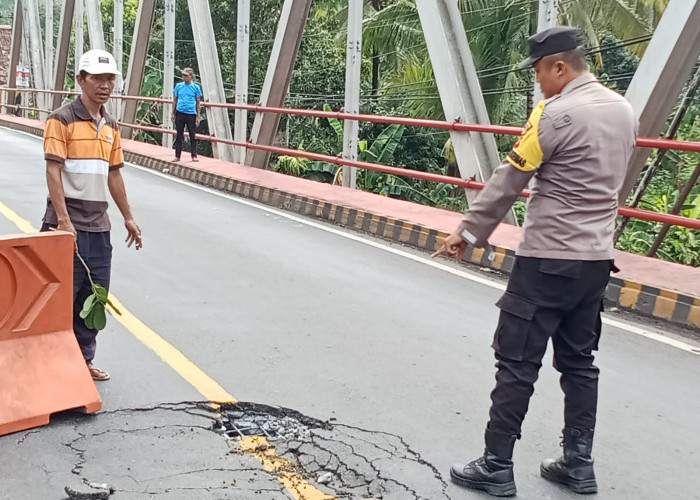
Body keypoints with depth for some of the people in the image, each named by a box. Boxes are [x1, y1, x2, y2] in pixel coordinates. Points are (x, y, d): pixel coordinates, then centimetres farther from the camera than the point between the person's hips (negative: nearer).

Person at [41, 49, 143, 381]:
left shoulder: (110, 127, 12)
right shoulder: (62, 120, -8)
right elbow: (53, 171, -15)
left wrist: (128, 218, 18)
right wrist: (64, 220, -23)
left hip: (99, 225, 7)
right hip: (68, 224, -7)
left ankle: (83, 360, 24)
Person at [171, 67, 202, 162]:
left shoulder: (196, 87, 1)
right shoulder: (178, 86, 5)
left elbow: (198, 102, 3)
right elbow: (174, 100, 12)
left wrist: (198, 116, -1)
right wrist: (173, 113, 8)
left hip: (191, 114, -2)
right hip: (180, 113, 2)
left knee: (192, 136, 3)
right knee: (179, 135, 7)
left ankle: (194, 156, 10)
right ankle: (177, 156, 13)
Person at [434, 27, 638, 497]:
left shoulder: (557, 114, -15)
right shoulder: (624, 110, 10)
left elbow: (508, 181, -14)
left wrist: (468, 231, -6)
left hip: (547, 260, -8)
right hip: (597, 258, 8)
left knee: (517, 363, 0)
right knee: (579, 362, 16)